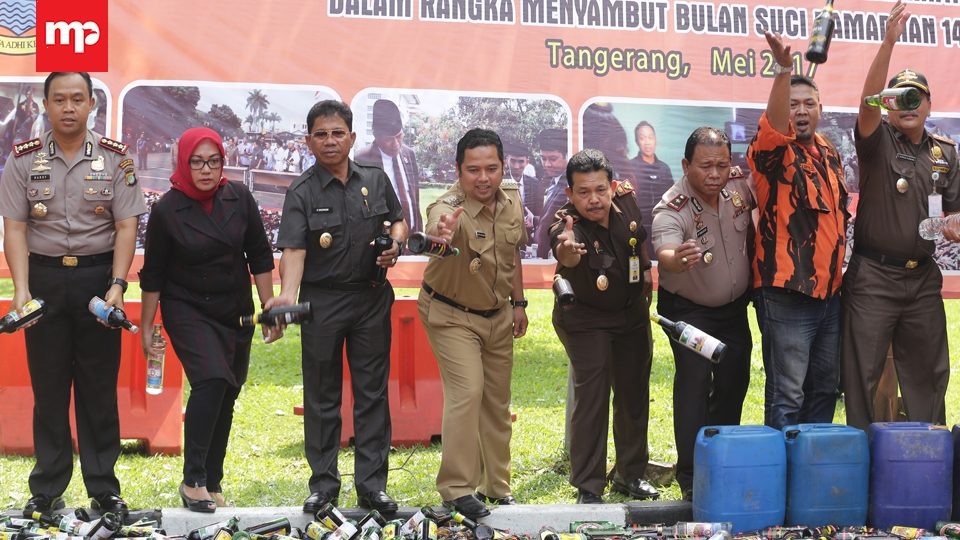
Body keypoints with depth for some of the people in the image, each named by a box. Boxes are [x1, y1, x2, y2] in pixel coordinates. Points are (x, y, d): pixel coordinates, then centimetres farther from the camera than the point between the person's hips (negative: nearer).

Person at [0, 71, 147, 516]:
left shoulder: (116, 158, 1)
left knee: (100, 387, 3)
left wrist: (116, 287, -12)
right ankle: (47, 491, 14)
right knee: (48, 387, 5)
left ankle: (104, 488, 12)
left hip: (98, 275, 0)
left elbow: (126, 226, -2)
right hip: (44, 277, 1)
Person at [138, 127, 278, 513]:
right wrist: (146, 327, -1)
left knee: (225, 398, 6)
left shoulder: (239, 199, -2)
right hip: (188, 311, -4)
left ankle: (211, 485, 16)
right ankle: (193, 479, -19)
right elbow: (152, 274, -3)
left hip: (235, 313, 4)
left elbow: (260, 257, 5)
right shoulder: (167, 210, -9)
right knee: (211, 380, -23)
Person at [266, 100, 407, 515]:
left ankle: (372, 484, 12)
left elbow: (397, 220, 20)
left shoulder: (376, 180, 5)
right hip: (322, 301, -2)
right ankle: (324, 484, 16)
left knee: (372, 393, 5)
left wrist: (396, 243, -3)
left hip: (372, 298, 3)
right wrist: (287, 294, -34)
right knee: (322, 395, 6)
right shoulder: (302, 192, -6)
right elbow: (294, 248, -18)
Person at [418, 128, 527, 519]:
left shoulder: (512, 199, -9)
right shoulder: (449, 208, -30)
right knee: (467, 392, -19)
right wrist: (440, 234, -78)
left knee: (498, 401, 12)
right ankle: (457, 488, -8)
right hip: (451, 314, -6)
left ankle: (497, 485, 26)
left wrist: (518, 302, 9)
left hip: (498, 314, 6)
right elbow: (437, 229, -55)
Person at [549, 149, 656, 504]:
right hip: (585, 319, -5)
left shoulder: (625, 201, -15)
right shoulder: (569, 228, -32)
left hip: (633, 313, 6)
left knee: (634, 394, 13)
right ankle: (588, 488, -5)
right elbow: (566, 254, -57)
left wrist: (645, 269, 15)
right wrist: (566, 252, -78)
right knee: (591, 396, -14)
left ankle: (630, 474, 30)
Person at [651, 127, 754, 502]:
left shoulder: (741, 184, -14)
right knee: (694, 378, -17)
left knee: (735, 382, 9)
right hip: (687, 309, -5)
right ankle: (690, 475, -12)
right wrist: (678, 259, -70)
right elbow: (664, 254, -49)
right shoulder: (672, 210, -29)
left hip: (734, 306, 5)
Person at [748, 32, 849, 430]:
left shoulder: (829, 153, 15)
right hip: (786, 293, -7)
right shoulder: (773, 152, -7)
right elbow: (774, 125, -30)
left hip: (829, 290, 7)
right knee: (787, 395, -7)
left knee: (824, 389, 14)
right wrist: (784, 71, -46)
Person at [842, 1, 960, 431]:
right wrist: (889, 42, -32)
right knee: (862, 371, -2)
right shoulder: (878, 141, -1)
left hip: (923, 277, 4)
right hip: (873, 275, -4)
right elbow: (869, 101, -21)